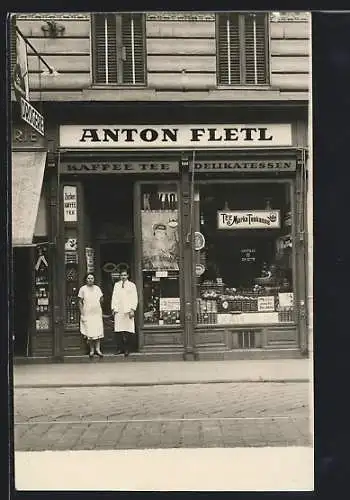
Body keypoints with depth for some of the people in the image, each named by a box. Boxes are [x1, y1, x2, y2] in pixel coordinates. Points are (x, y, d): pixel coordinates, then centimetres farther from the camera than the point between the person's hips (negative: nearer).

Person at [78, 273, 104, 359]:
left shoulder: (97, 288, 7)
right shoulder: (83, 289, 0)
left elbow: (101, 299, 17)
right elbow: (80, 302, 1)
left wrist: (101, 300, -4)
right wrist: (82, 314, -4)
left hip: (97, 313, 2)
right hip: (87, 313, -2)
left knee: (98, 331, -2)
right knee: (89, 332, -3)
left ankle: (97, 349, 7)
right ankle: (91, 350, 8)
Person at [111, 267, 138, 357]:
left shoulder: (132, 285, 9)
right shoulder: (116, 285, 17)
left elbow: (134, 298, 4)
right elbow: (114, 297, 15)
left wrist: (132, 309, -6)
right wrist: (113, 308, 6)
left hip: (128, 311, -2)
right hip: (118, 311, 2)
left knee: (127, 332, -7)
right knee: (120, 331, -2)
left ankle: (127, 350, -4)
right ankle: (122, 348, 5)